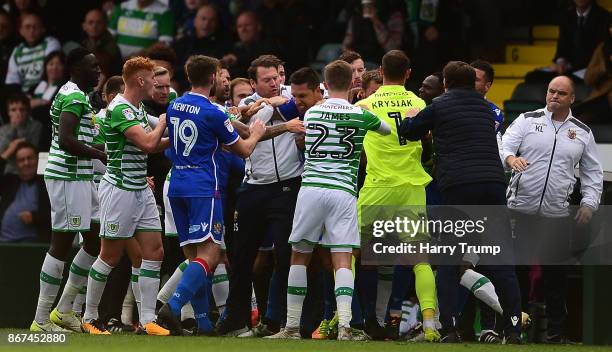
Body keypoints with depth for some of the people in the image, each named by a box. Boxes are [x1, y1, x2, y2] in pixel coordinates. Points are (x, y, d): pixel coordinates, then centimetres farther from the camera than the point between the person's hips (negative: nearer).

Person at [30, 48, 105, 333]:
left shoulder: (71, 94, 19)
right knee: (61, 245, -7)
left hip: (80, 177, 11)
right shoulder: (74, 97, -15)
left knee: (96, 239, 13)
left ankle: (63, 309, 18)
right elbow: (66, 140, -26)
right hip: (69, 178, -11)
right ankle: (41, 320, -4)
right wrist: (101, 155, -19)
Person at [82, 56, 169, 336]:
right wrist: (163, 122, -9)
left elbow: (152, 145, 24)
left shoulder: (138, 109, 13)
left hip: (141, 190, 9)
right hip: (119, 189, -9)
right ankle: (89, 317, 12)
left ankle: (147, 320, 1)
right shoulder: (119, 109, -17)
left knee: (154, 252, 1)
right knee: (110, 257, -1)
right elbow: (148, 143, -26)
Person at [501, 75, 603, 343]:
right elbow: (505, 145, -3)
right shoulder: (527, 120, 6)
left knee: (556, 273, 5)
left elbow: (593, 172, 17)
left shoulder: (582, 133, 12)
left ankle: (555, 329, 14)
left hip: (558, 214, 2)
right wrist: (510, 158, -27)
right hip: (521, 208, -2)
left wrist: (589, 203, 4)